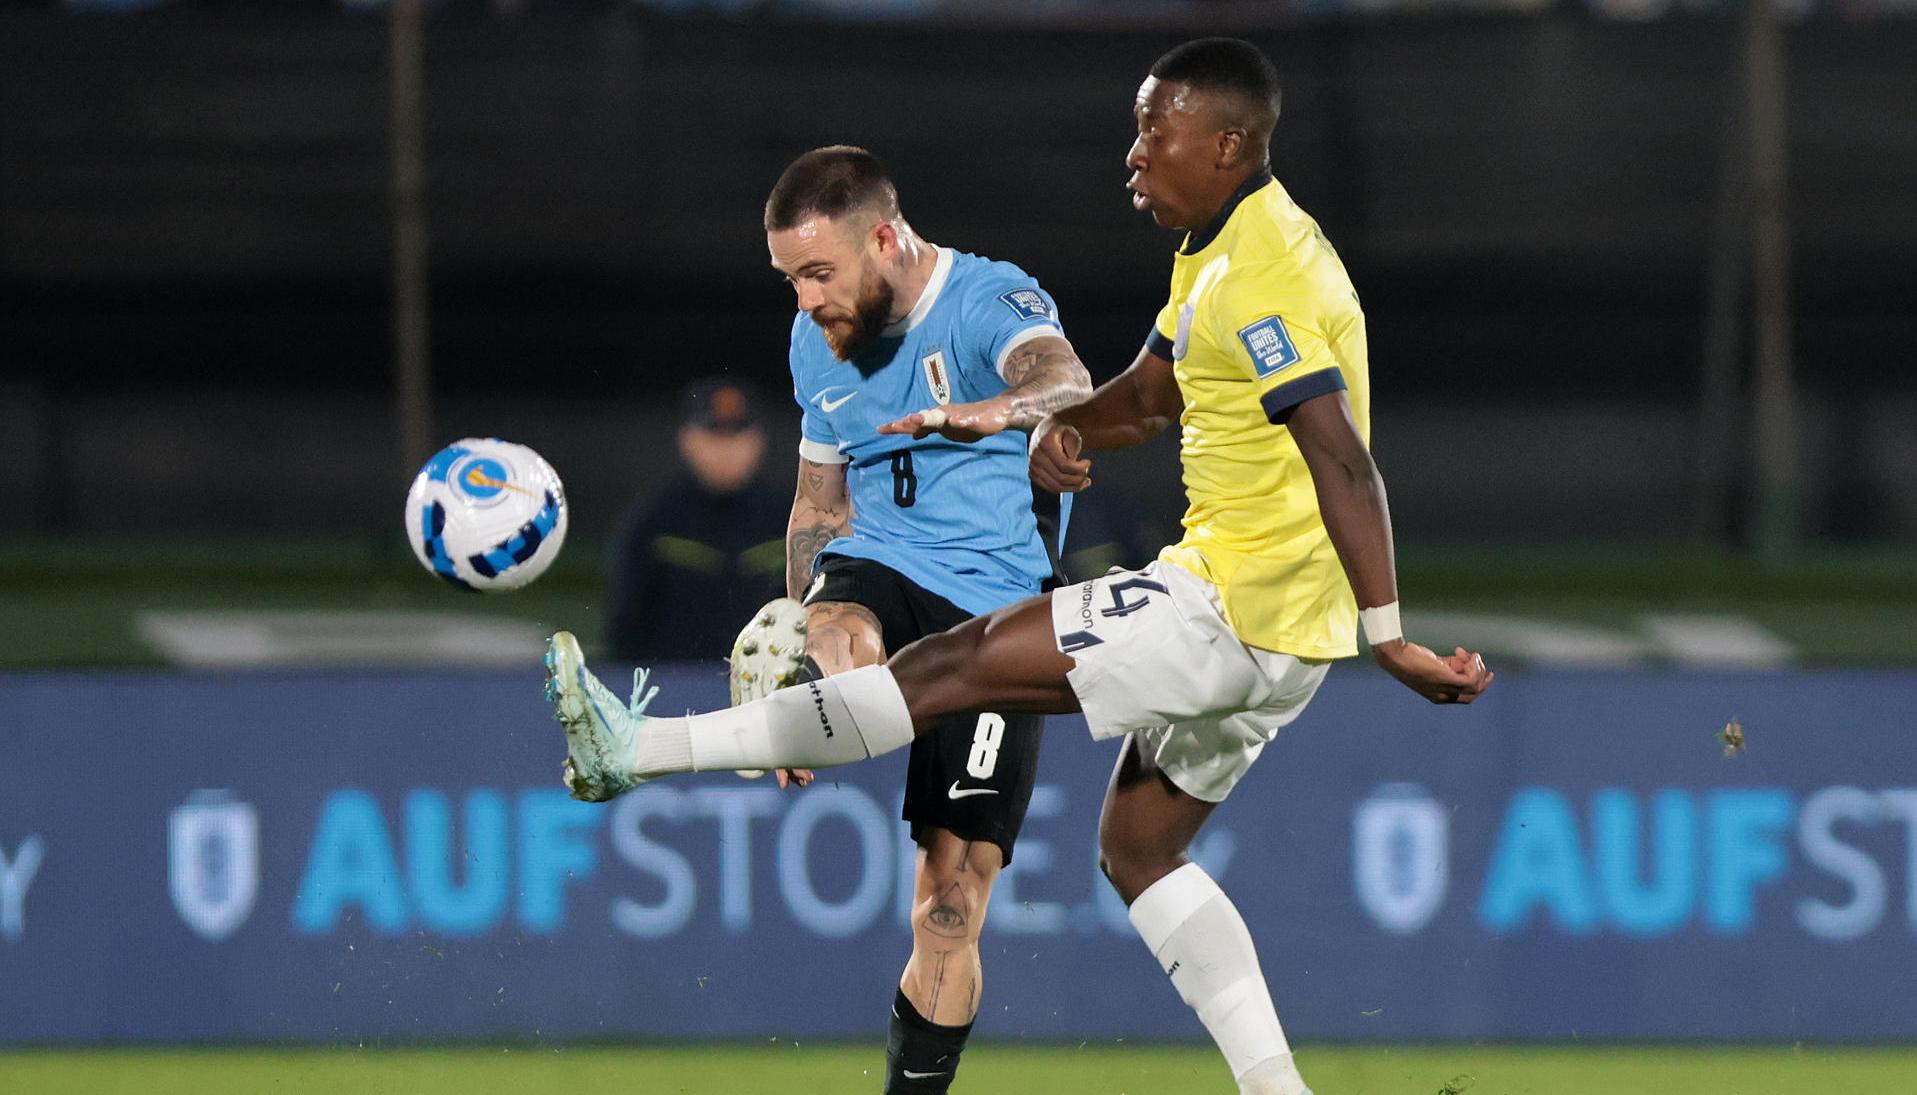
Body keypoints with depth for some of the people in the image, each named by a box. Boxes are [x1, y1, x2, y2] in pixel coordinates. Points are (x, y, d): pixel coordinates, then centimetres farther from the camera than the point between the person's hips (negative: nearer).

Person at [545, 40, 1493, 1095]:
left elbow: (1342, 462, -25)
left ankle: (643, 749, -7)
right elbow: (1149, 392, 24)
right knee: (1137, 849, 17)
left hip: (1235, 610, -11)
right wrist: (1051, 424, 1)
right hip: (1254, 626, 11)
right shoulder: (1215, 254, 14)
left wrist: (1387, 635, -30)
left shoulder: (1257, 278, -19)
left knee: (952, 665, -8)